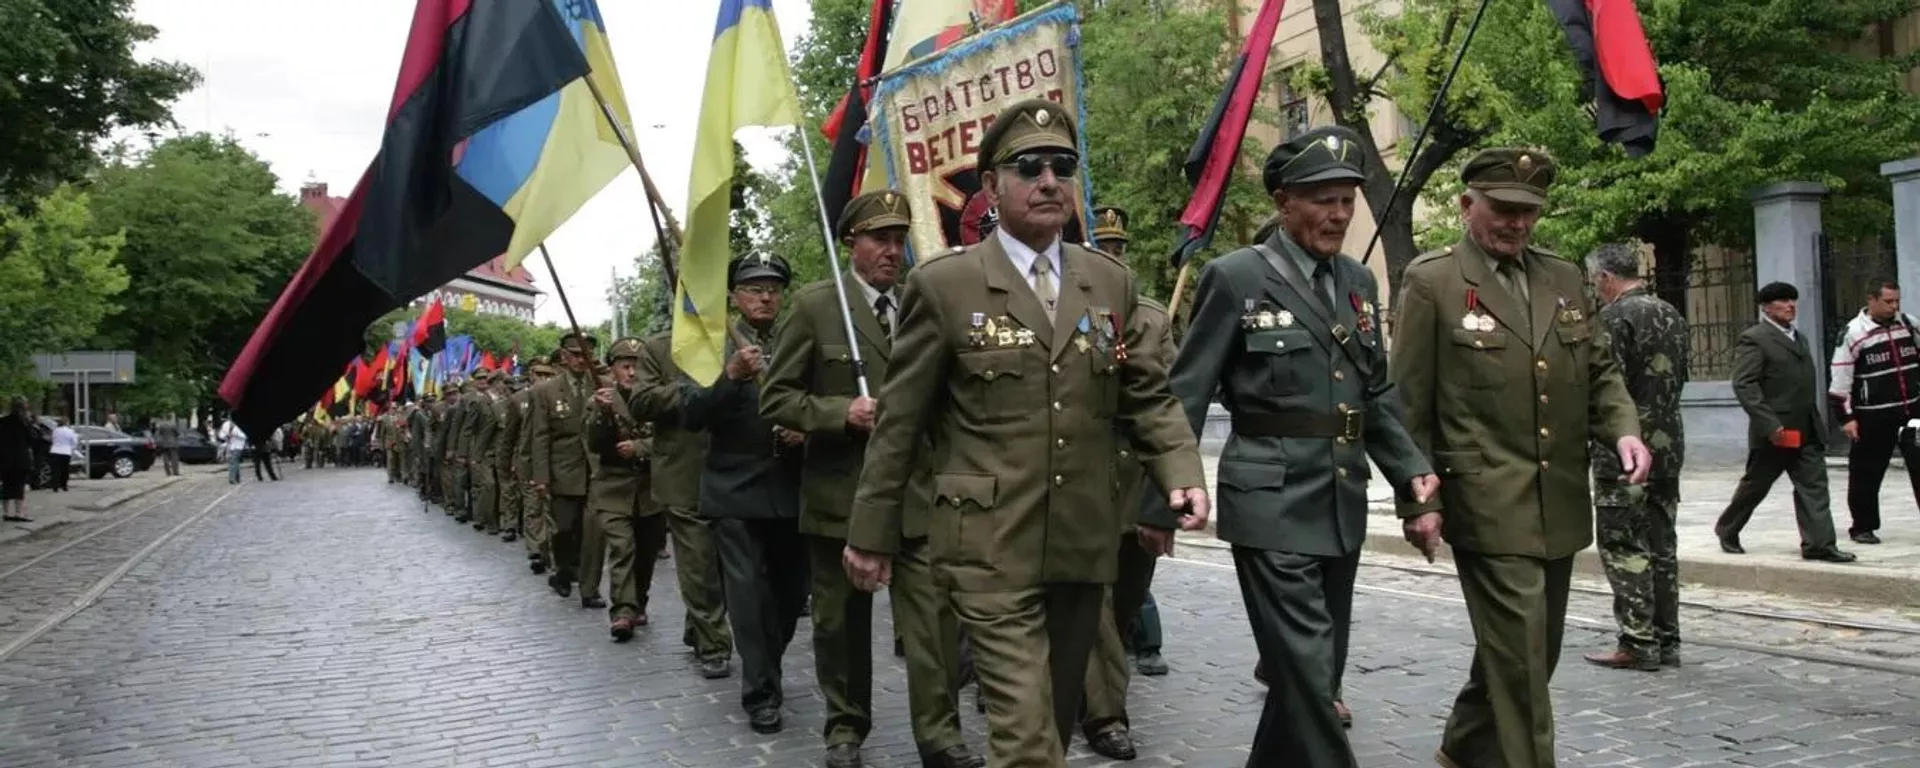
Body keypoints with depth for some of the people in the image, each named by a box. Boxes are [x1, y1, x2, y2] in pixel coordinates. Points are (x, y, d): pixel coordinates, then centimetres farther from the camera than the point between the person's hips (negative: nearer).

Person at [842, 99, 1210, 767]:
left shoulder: (1112, 284, 9)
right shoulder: (943, 285, -3)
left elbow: (1148, 398, 11)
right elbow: (899, 420, 0)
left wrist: (1181, 475, -7)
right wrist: (872, 533, 4)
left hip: (1083, 543, 5)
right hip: (990, 547, -5)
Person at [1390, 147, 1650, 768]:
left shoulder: (1565, 278, 13)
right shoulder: (1432, 281, -4)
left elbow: (1600, 370, 17)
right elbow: (1410, 405, -6)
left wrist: (1623, 428, -3)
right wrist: (1419, 500, -9)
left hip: (1561, 504, 7)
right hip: (1488, 504, -6)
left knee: (1533, 652, 17)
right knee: (1519, 657, -7)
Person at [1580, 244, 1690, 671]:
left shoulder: (1614, 316, -14)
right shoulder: (1671, 315, 12)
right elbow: (1680, 378, 19)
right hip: (1668, 444, 8)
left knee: (1624, 547, -3)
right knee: (1662, 544, 12)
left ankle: (1638, 643, -2)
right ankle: (1666, 639, 17)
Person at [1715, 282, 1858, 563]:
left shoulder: (1800, 338, 18)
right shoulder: (1753, 339, -10)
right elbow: (1744, 385, -18)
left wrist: (1817, 420, 17)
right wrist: (1769, 424, -23)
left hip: (1807, 431, 7)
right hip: (1775, 432, -7)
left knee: (1814, 486, -2)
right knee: (1755, 485, 7)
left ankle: (1819, 544, -3)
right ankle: (1727, 530, 25)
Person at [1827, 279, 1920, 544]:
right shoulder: (1853, 333, -9)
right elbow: (1839, 379, -7)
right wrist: (1846, 417, -9)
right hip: (1873, 416, -3)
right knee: (1866, 472, 4)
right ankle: (1862, 526, 17)